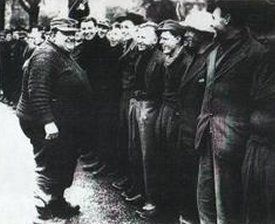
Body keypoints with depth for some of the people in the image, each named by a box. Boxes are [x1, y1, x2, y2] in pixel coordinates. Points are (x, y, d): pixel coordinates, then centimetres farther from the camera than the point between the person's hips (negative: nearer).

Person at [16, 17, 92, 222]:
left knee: (65, 164, 19)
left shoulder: (64, 56, 15)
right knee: (49, 167, 0)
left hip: (65, 123, 11)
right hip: (50, 126, -11)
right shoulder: (46, 55, -18)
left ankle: (57, 202, 35)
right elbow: (37, 92, -26)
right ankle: (45, 211, 15)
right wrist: (48, 122, -30)